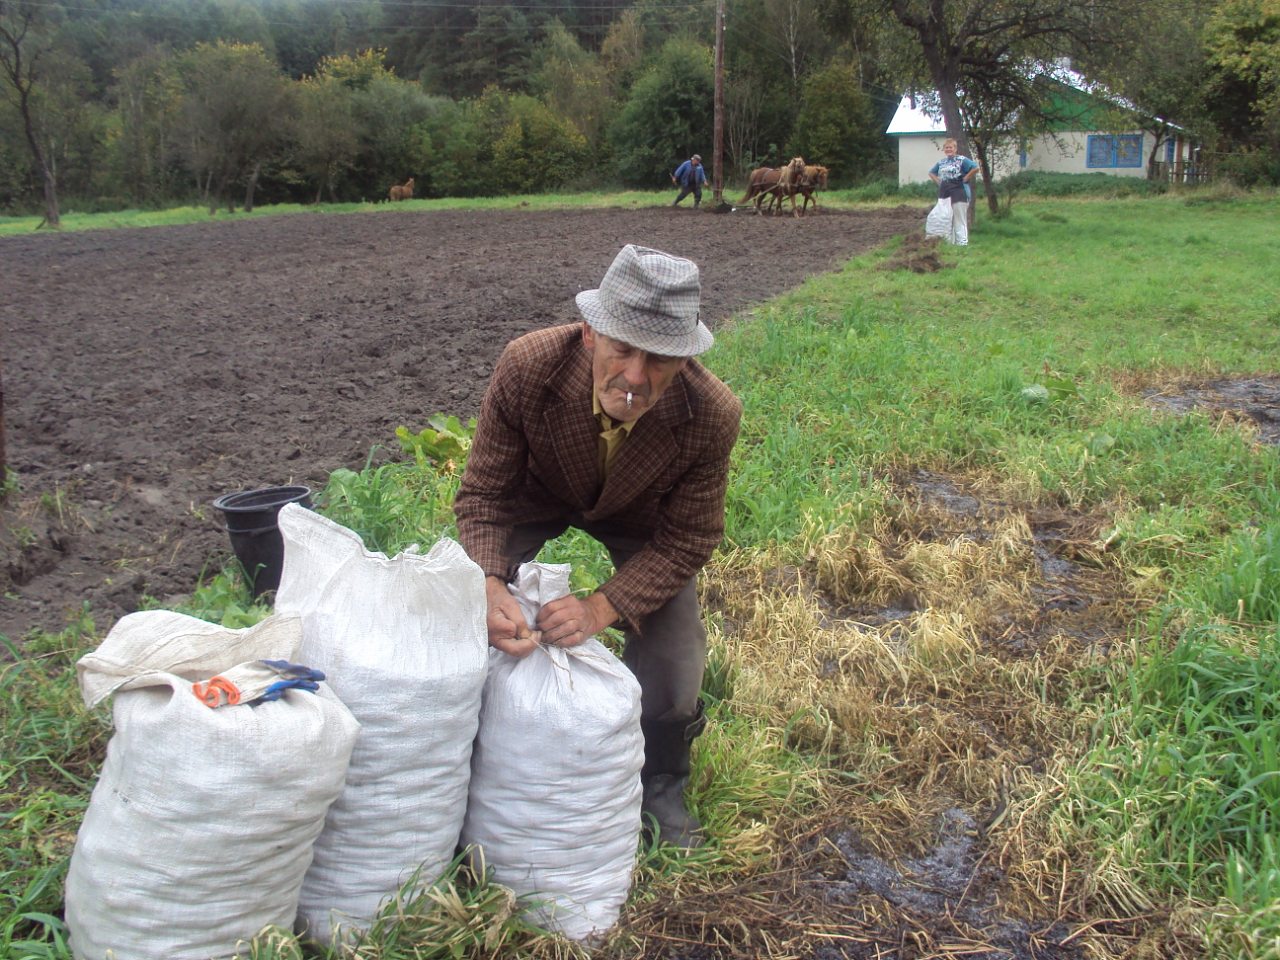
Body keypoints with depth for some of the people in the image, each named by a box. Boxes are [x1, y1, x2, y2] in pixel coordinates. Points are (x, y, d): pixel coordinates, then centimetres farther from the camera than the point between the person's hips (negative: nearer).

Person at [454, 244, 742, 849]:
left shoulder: (712, 417, -36)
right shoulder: (527, 367, -38)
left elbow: (684, 541, -23)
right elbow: (482, 493, -25)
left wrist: (601, 609, -38)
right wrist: (489, 586, -44)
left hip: (640, 522, 0)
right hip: (535, 496, 1)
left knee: (673, 679, -10)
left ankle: (660, 786, 26)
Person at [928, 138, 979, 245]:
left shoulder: (961, 160, -5)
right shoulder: (941, 162, 14)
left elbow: (975, 168, -16)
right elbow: (931, 173, 28)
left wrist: (965, 179, -13)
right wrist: (938, 182, 12)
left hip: (959, 193, -7)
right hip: (944, 194, 7)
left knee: (959, 220, -6)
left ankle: (962, 243, -4)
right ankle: (948, 243, 17)